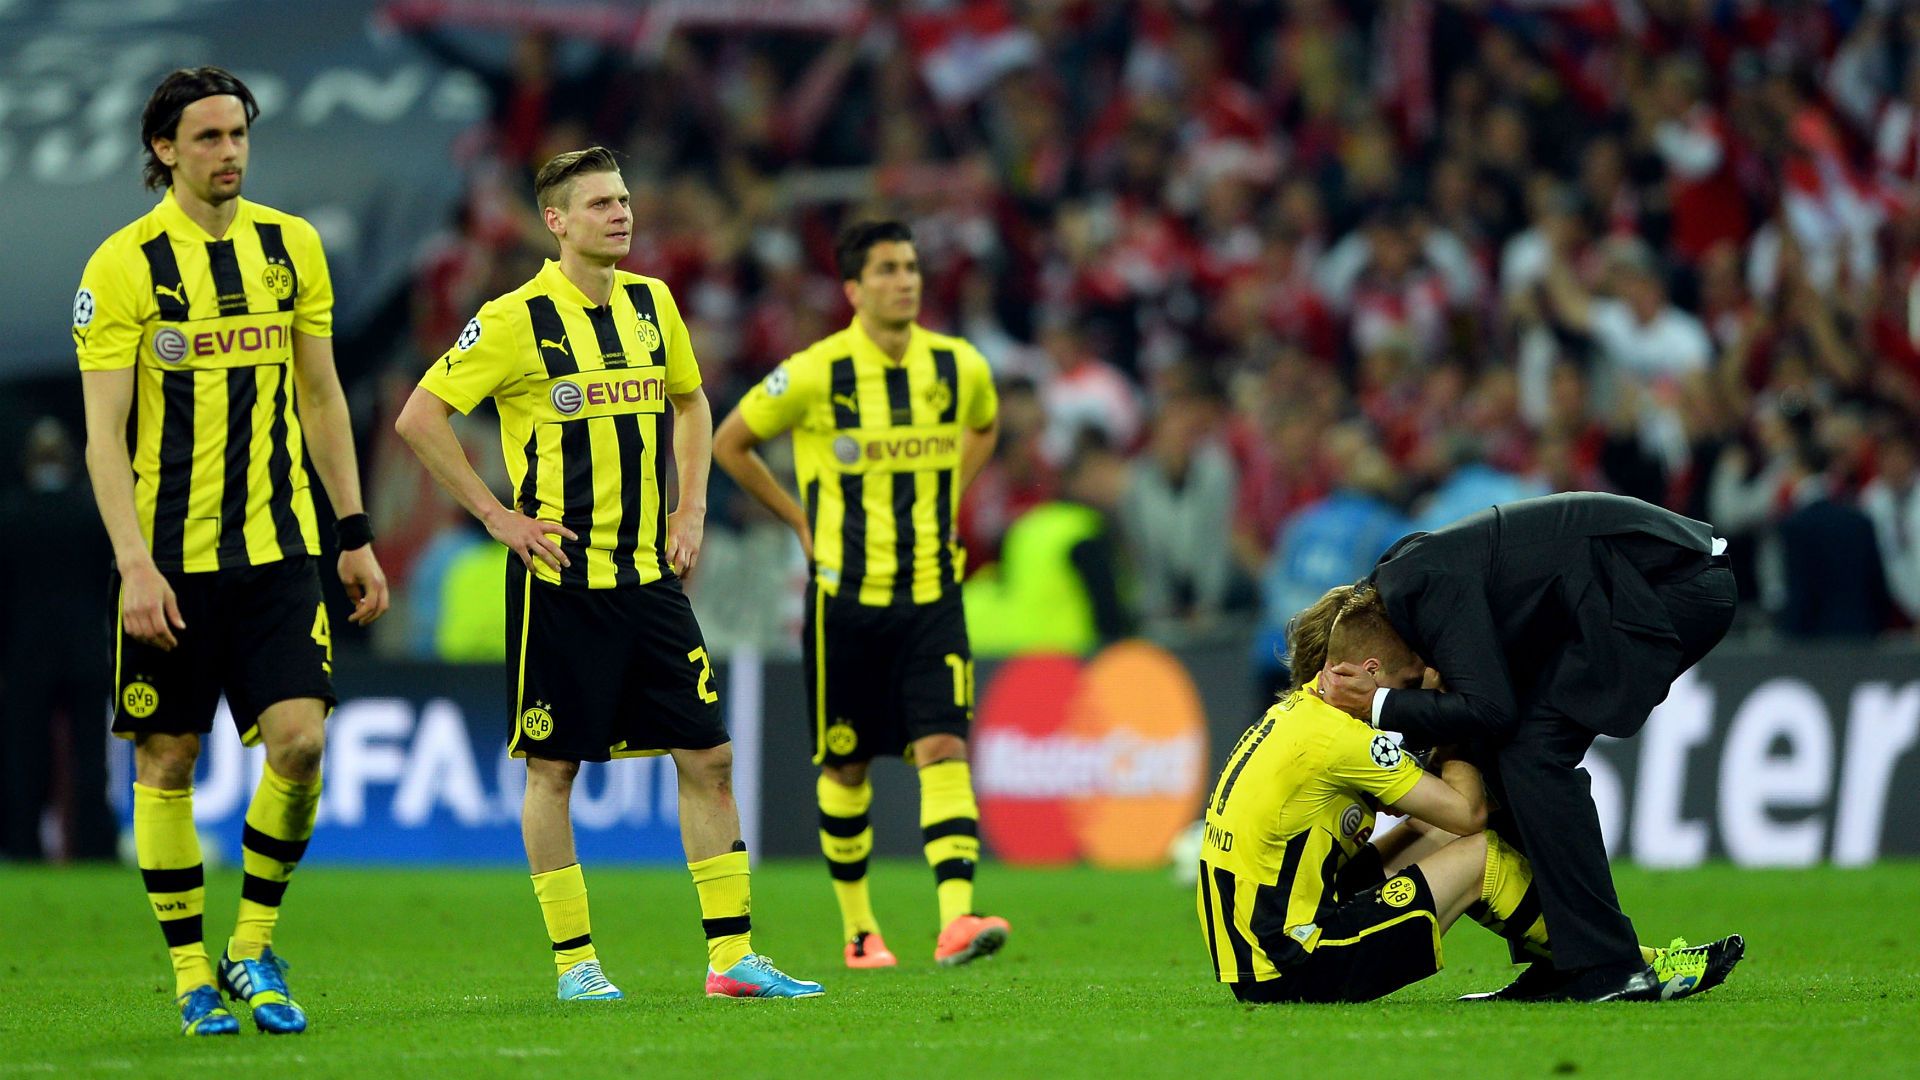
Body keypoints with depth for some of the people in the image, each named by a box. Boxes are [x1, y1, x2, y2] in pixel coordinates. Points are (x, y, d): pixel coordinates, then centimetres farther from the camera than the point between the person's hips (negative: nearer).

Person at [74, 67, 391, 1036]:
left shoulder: (292, 247, 7)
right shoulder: (123, 265, -6)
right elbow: (104, 434, -8)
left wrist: (355, 537, 12)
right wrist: (133, 563, -16)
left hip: (277, 546, 3)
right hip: (170, 555, -3)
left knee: (299, 739, -10)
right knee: (166, 760, 2)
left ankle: (254, 946, 8)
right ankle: (191, 973, 13)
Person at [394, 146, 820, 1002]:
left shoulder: (651, 303, 8)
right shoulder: (517, 319, -9)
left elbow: (690, 400, 25)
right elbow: (419, 418, -8)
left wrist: (691, 507, 13)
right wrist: (498, 516, -10)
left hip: (651, 574, 5)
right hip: (561, 579, -5)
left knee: (707, 757, 1)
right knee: (552, 769, 0)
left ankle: (731, 955, 4)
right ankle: (573, 961, 8)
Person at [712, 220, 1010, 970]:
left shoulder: (959, 367, 2)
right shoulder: (815, 374, -9)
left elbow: (983, 428, 26)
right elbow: (730, 443, 5)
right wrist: (801, 521, 3)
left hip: (932, 594, 2)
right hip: (846, 596, -2)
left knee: (943, 748, -13)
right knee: (845, 766, 7)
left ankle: (956, 920, -24)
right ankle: (857, 928, 23)